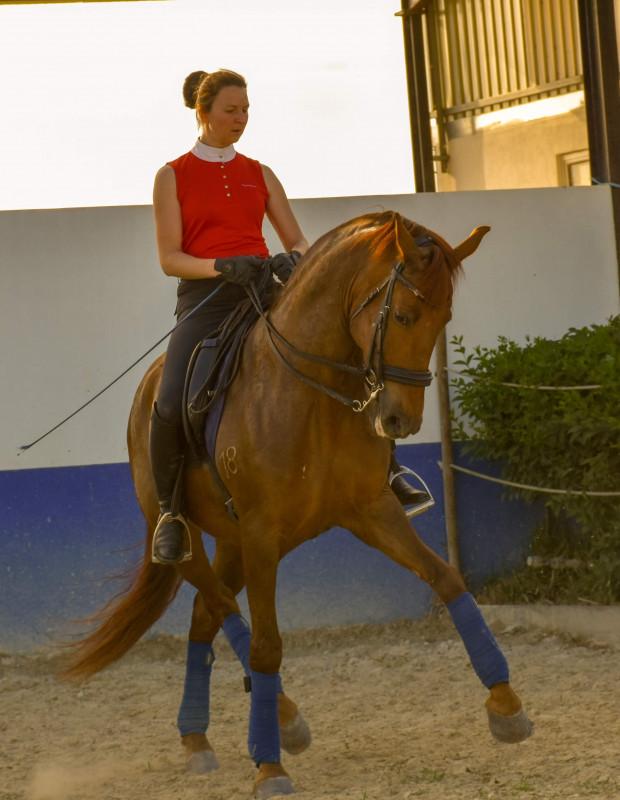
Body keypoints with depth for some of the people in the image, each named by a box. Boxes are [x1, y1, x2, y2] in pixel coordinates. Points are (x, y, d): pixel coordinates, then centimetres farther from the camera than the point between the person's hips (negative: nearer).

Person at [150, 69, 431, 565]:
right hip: (205, 298, -3)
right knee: (171, 407, -25)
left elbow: (298, 242, 13)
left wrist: (291, 259, -12)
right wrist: (223, 266, -20)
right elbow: (169, 258, -2)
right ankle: (172, 511, -4)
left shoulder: (259, 174, 16)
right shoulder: (173, 177, 6)